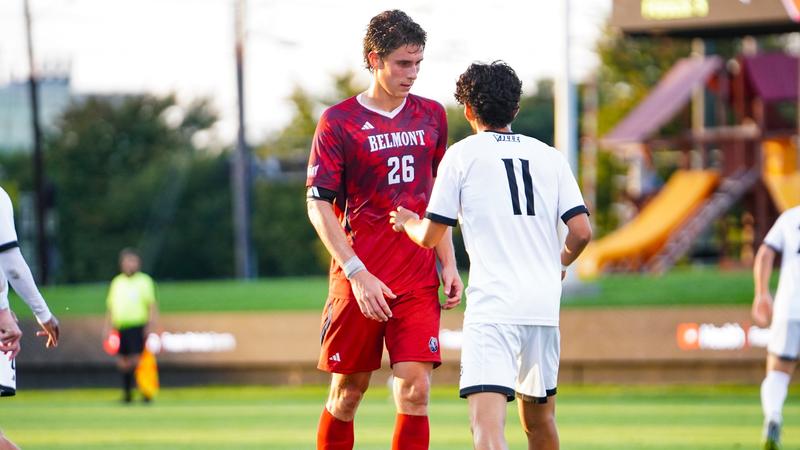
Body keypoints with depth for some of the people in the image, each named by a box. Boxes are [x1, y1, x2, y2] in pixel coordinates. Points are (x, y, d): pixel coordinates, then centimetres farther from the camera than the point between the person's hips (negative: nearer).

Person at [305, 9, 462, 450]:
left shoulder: (431, 116, 10)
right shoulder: (338, 121, -4)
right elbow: (319, 205, -6)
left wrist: (447, 264, 12)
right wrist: (357, 273, -14)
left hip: (418, 278, 3)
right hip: (358, 277, -3)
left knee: (415, 388, -9)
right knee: (348, 392, 3)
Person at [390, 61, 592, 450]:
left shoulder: (462, 154, 3)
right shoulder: (549, 156, 13)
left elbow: (430, 236, 5)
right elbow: (582, 231, 5)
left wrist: (407, 221, 28)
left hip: (492, 305, -5)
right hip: (544, 303, 5)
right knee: (539, 416, 22)